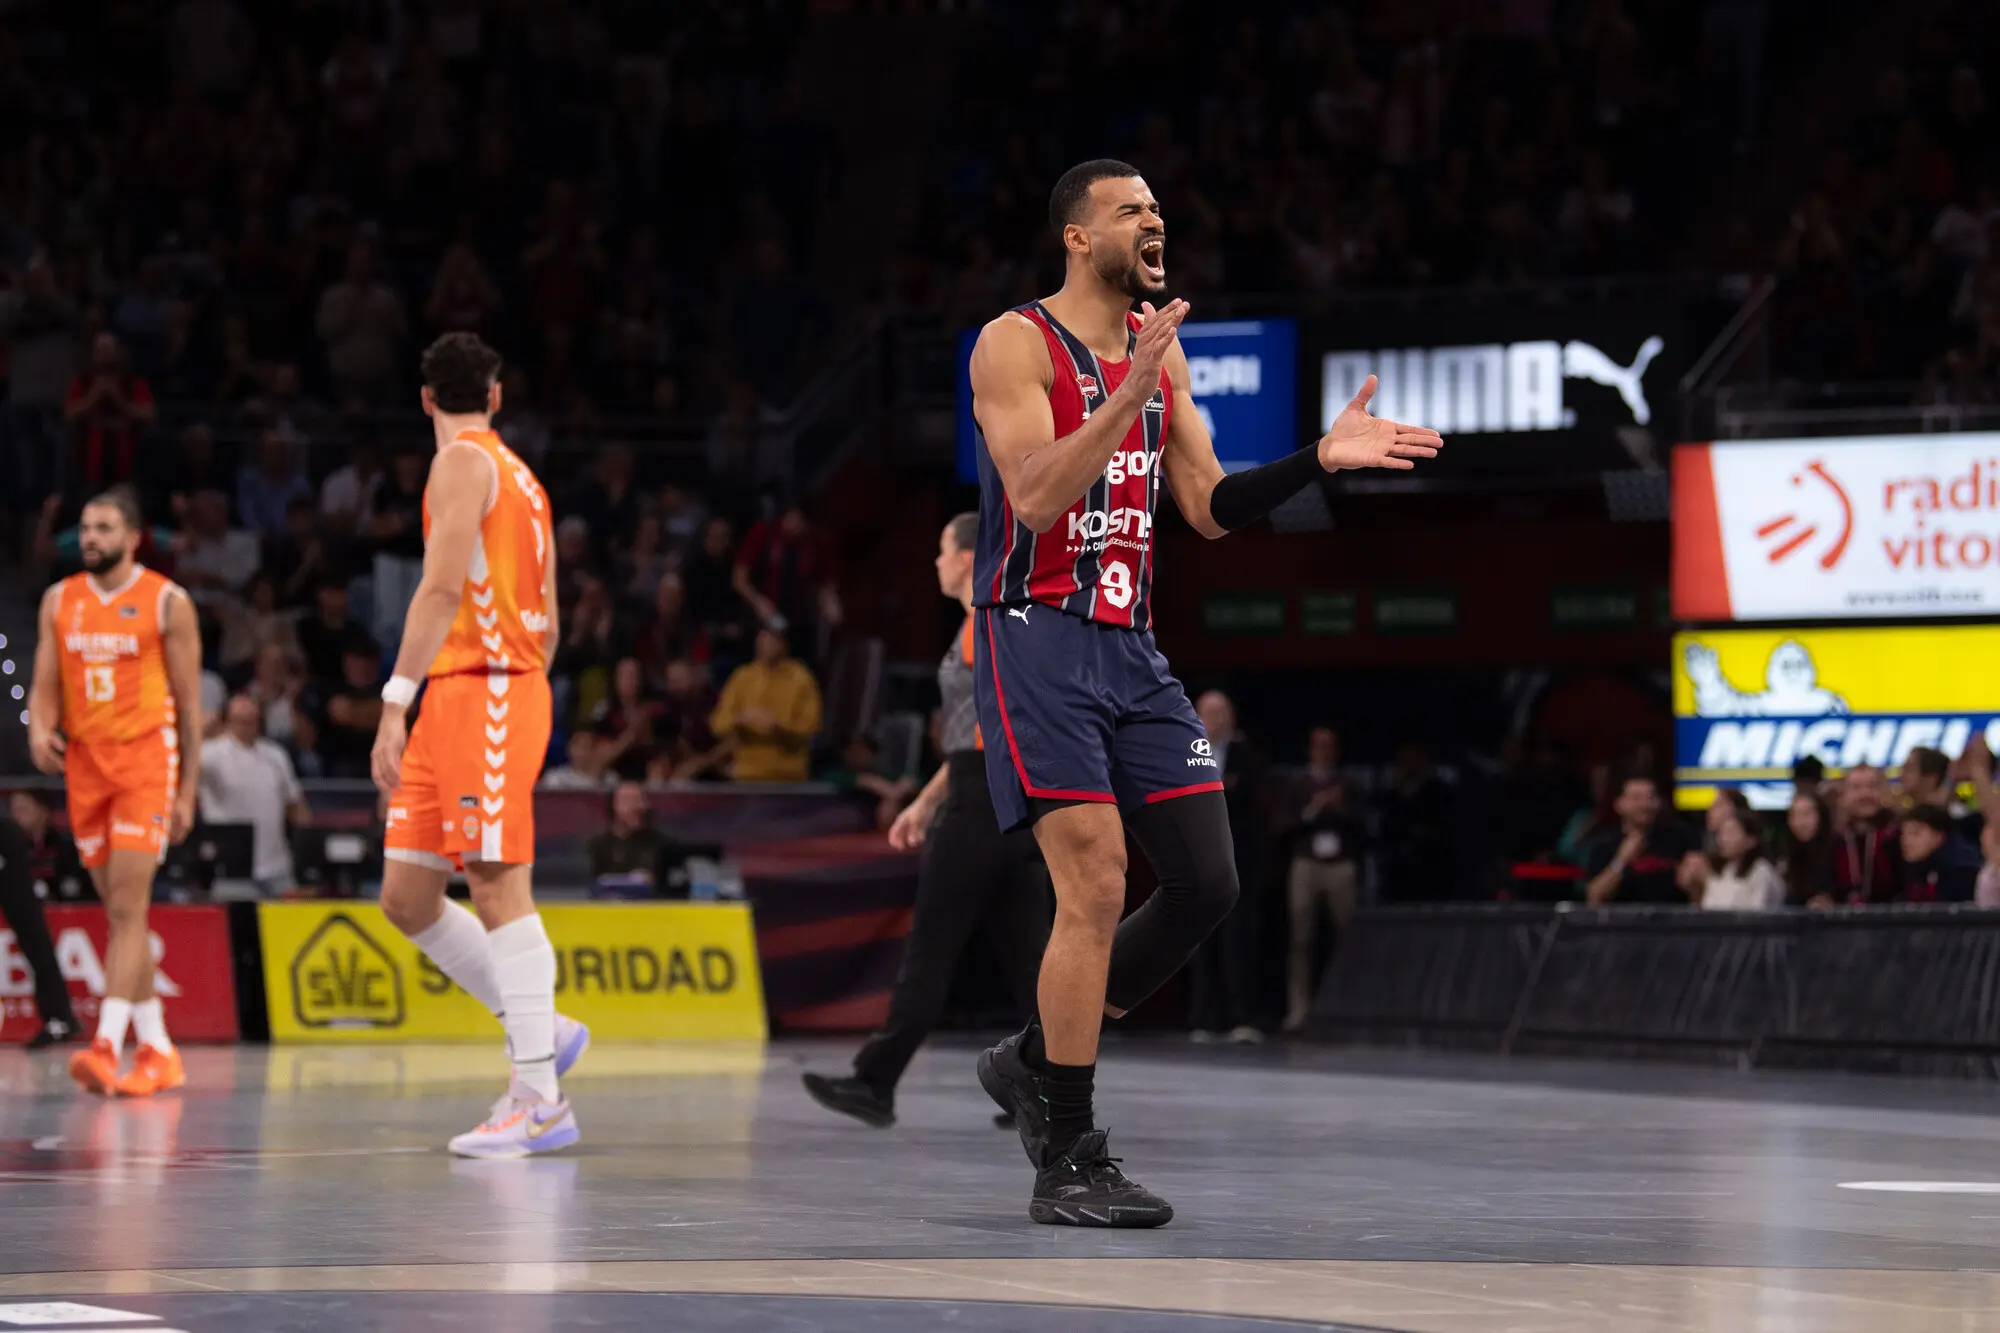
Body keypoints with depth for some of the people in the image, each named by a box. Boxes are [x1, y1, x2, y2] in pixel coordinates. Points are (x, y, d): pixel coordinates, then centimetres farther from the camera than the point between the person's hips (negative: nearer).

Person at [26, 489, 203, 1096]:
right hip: (84, 764, 5)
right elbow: (45, 684, 10)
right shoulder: (59, 601, 10)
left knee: (127, 907, -15)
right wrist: (39, 730, -13)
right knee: (121, 912, 9)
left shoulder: (167, 602, -3)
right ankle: (157, 1051, 17)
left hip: (146, 761, -5)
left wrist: (188, 790, -1)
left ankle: (106, 1045, -22)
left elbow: (189, 702, 0)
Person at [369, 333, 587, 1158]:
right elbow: (548, 624, 23)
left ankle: (540, 1103, -12)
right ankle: (539, 1032, 14)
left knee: (500, 893, -10)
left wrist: (394, 703, -21)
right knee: (407, 899, 9)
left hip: (482, 690, -9)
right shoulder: (518, 476, 22)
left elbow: (442, 588, -17)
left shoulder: (464, 464, -6)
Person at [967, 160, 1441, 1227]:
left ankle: (1033, 1062, 20)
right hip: (1037, 643, -8)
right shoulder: (1016, 345, -8)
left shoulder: (1161, 351, 14)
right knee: (1096, 887, -15)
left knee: (1206, 886, 4)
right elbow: (1035, 497, -21)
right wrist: (1127, 396, -29)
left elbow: (1210, 509, 15)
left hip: (1129, 648, 8)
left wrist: (1318, 459, 2)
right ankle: (1067, 1165, -8)